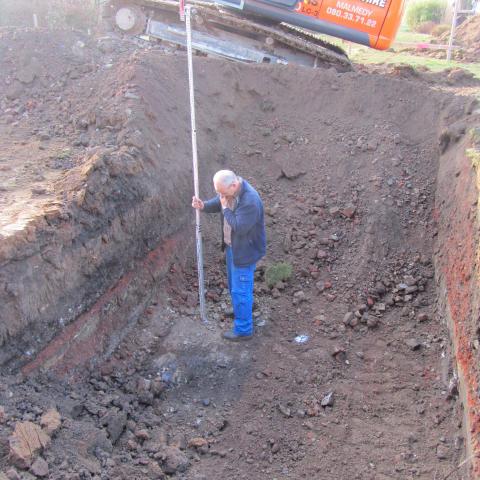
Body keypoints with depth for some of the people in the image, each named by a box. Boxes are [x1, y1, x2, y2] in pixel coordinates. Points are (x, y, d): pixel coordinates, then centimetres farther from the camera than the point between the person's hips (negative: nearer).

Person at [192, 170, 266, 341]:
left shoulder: (250, 201, -34)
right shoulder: (229, 189, -7)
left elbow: (239, 227, -33)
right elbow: (217, 202, 9)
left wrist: (226, 207, -26)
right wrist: (203, 206, -11)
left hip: (245, 251, -9)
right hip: (232, 245, 9)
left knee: (240, 290, 3)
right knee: (234, 284, 27)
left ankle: (244, 330, 20)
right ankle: (239, 310, 52)